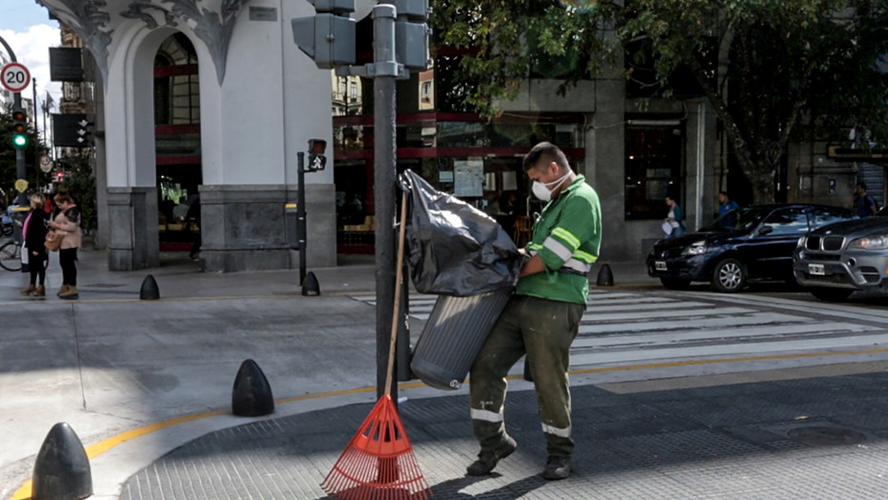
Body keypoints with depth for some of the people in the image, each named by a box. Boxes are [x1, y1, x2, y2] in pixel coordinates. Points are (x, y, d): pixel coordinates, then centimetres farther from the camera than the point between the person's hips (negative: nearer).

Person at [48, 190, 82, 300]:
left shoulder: (72, 210, -16)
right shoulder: (64, 210, 17)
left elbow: (72, 227, -23)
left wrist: (57, 225, -15)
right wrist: (54, 224, 12)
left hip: (69, 242, -11)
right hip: (64, 241, 11)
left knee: (69, 264, -9)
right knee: (64, 263, 16)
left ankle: (73, 289, -7)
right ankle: (65, 287, 27)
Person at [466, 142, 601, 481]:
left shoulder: (581, 200, -10)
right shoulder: (556, 201, 23)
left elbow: (549, 258, -16)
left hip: (555, 306, -9)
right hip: (523, 300, 9)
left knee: (550, 381, 0)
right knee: (484, 364, 3)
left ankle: (559, 452, 21)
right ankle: (493, 441, 14)